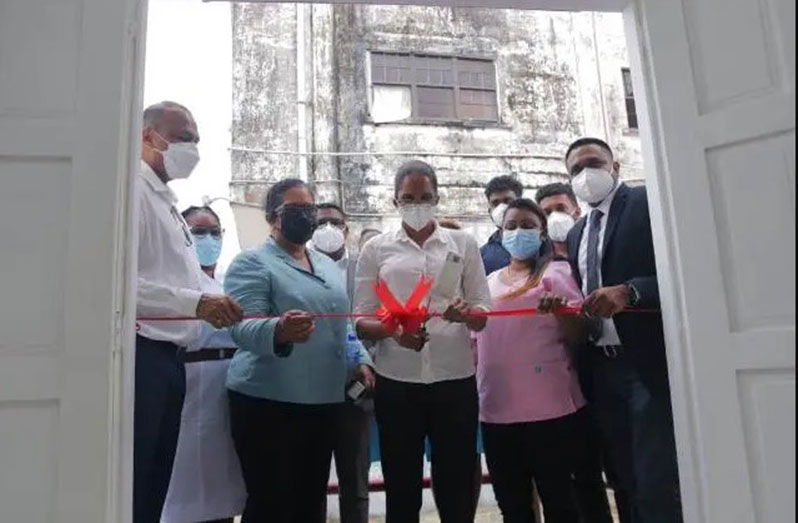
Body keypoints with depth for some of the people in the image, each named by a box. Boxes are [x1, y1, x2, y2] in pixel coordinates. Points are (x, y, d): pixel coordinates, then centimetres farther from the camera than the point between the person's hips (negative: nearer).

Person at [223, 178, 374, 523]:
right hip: (267, 403, -7)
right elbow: (243, 328, -21)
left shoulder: (328, 265, 15)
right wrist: (279, 331, -41)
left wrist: (360, 361, 6)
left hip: (323, 401, 7)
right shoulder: (252, 263, -7)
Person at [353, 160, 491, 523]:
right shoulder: (376, 248, 6)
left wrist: (465, 314, -19)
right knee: (401, 491, 8)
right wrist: (392, 330, -20)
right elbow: (361, 322, 2)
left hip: (455, 380, 1)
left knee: (457, 489, 7)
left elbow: (483, 312, 4)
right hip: (396, 383, 0)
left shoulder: (463, 244, 8)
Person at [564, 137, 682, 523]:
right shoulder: (576, 234, 18)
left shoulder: (649, 203, -3)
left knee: (657, 485, -6)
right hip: (603, 370, 7)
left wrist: (629, 292, -25)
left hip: (650, 363, -6)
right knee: (629, 485, 14)